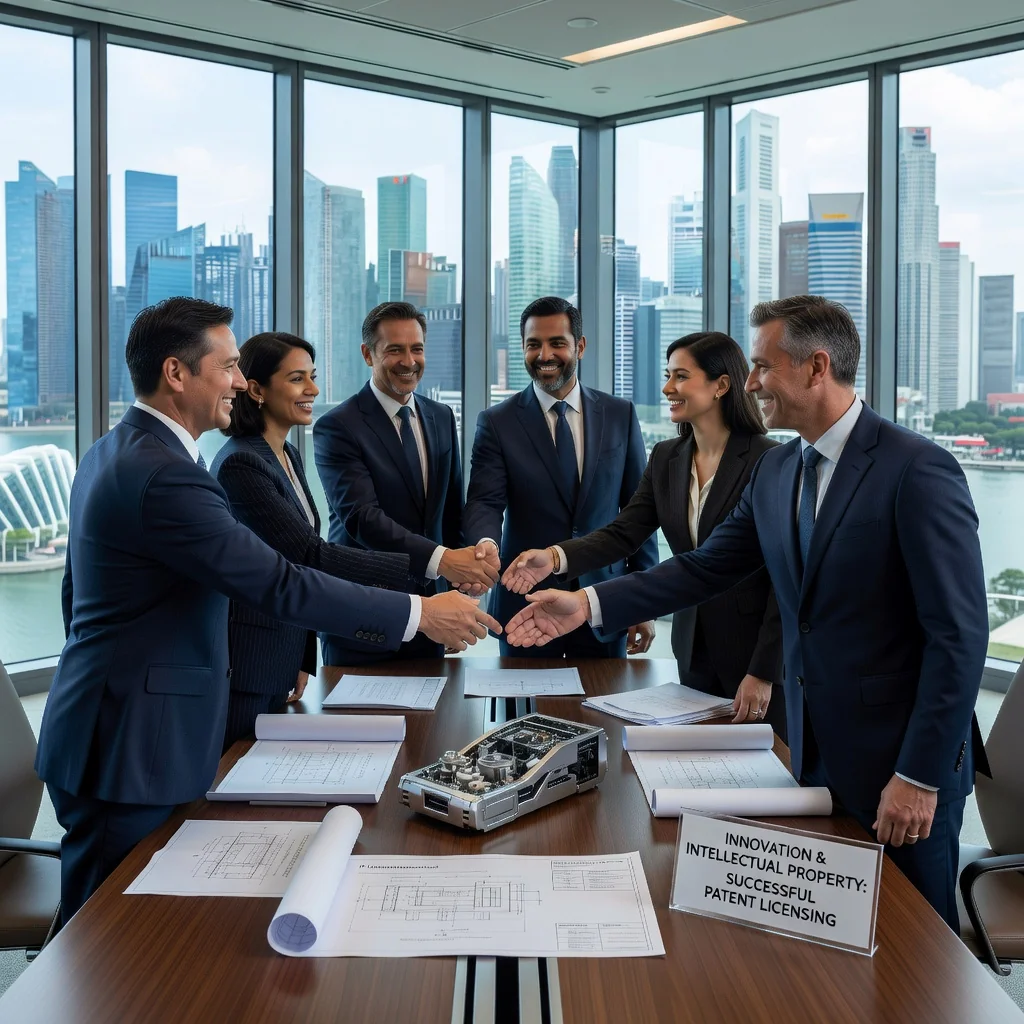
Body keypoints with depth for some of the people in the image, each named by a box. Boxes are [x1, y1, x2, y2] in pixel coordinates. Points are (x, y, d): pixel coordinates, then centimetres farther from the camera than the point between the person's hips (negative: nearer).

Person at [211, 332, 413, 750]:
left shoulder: (288, 456, 11)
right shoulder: (240, 464, -19)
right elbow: (314, 555, -25)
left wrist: (304, 660, 15)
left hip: (280, 661, 9)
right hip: (243, 670, -9)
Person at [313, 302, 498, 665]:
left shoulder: (442, 418, 9)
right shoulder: (337, 427, -11)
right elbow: (361, 516, -23)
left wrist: (466, 571, -2)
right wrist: (441, 560, -33)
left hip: (429, 600, 5)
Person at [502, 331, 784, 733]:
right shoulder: (666, 459, 5)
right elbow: (624, 533, -4)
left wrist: (763, 673, -17)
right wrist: (555, 556, -22)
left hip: (755, 653, -5)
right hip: (693, 652, 5)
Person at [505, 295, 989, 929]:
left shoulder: (920, 471, -17)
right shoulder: (776, 471, 6)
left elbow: (960, 636, -17)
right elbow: (707, 567, 9)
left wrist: (920, 776, -18)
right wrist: (587, 604, 0)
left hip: (900, 760, -6)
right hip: (815, 752, 6)